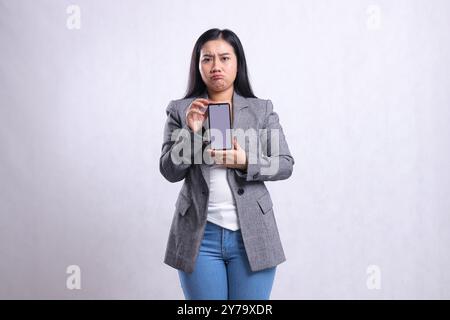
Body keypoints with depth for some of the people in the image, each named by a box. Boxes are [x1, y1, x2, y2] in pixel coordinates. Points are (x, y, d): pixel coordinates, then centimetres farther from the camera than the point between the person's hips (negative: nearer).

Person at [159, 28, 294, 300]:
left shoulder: (262, 109, 3)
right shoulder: (180, 111, 3)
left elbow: (285, 165, 2)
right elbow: (170, 171, -1)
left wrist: (246, 163, -15)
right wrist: (191, 132, -15)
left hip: (252, 235, 0)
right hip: (200, 236, 0)